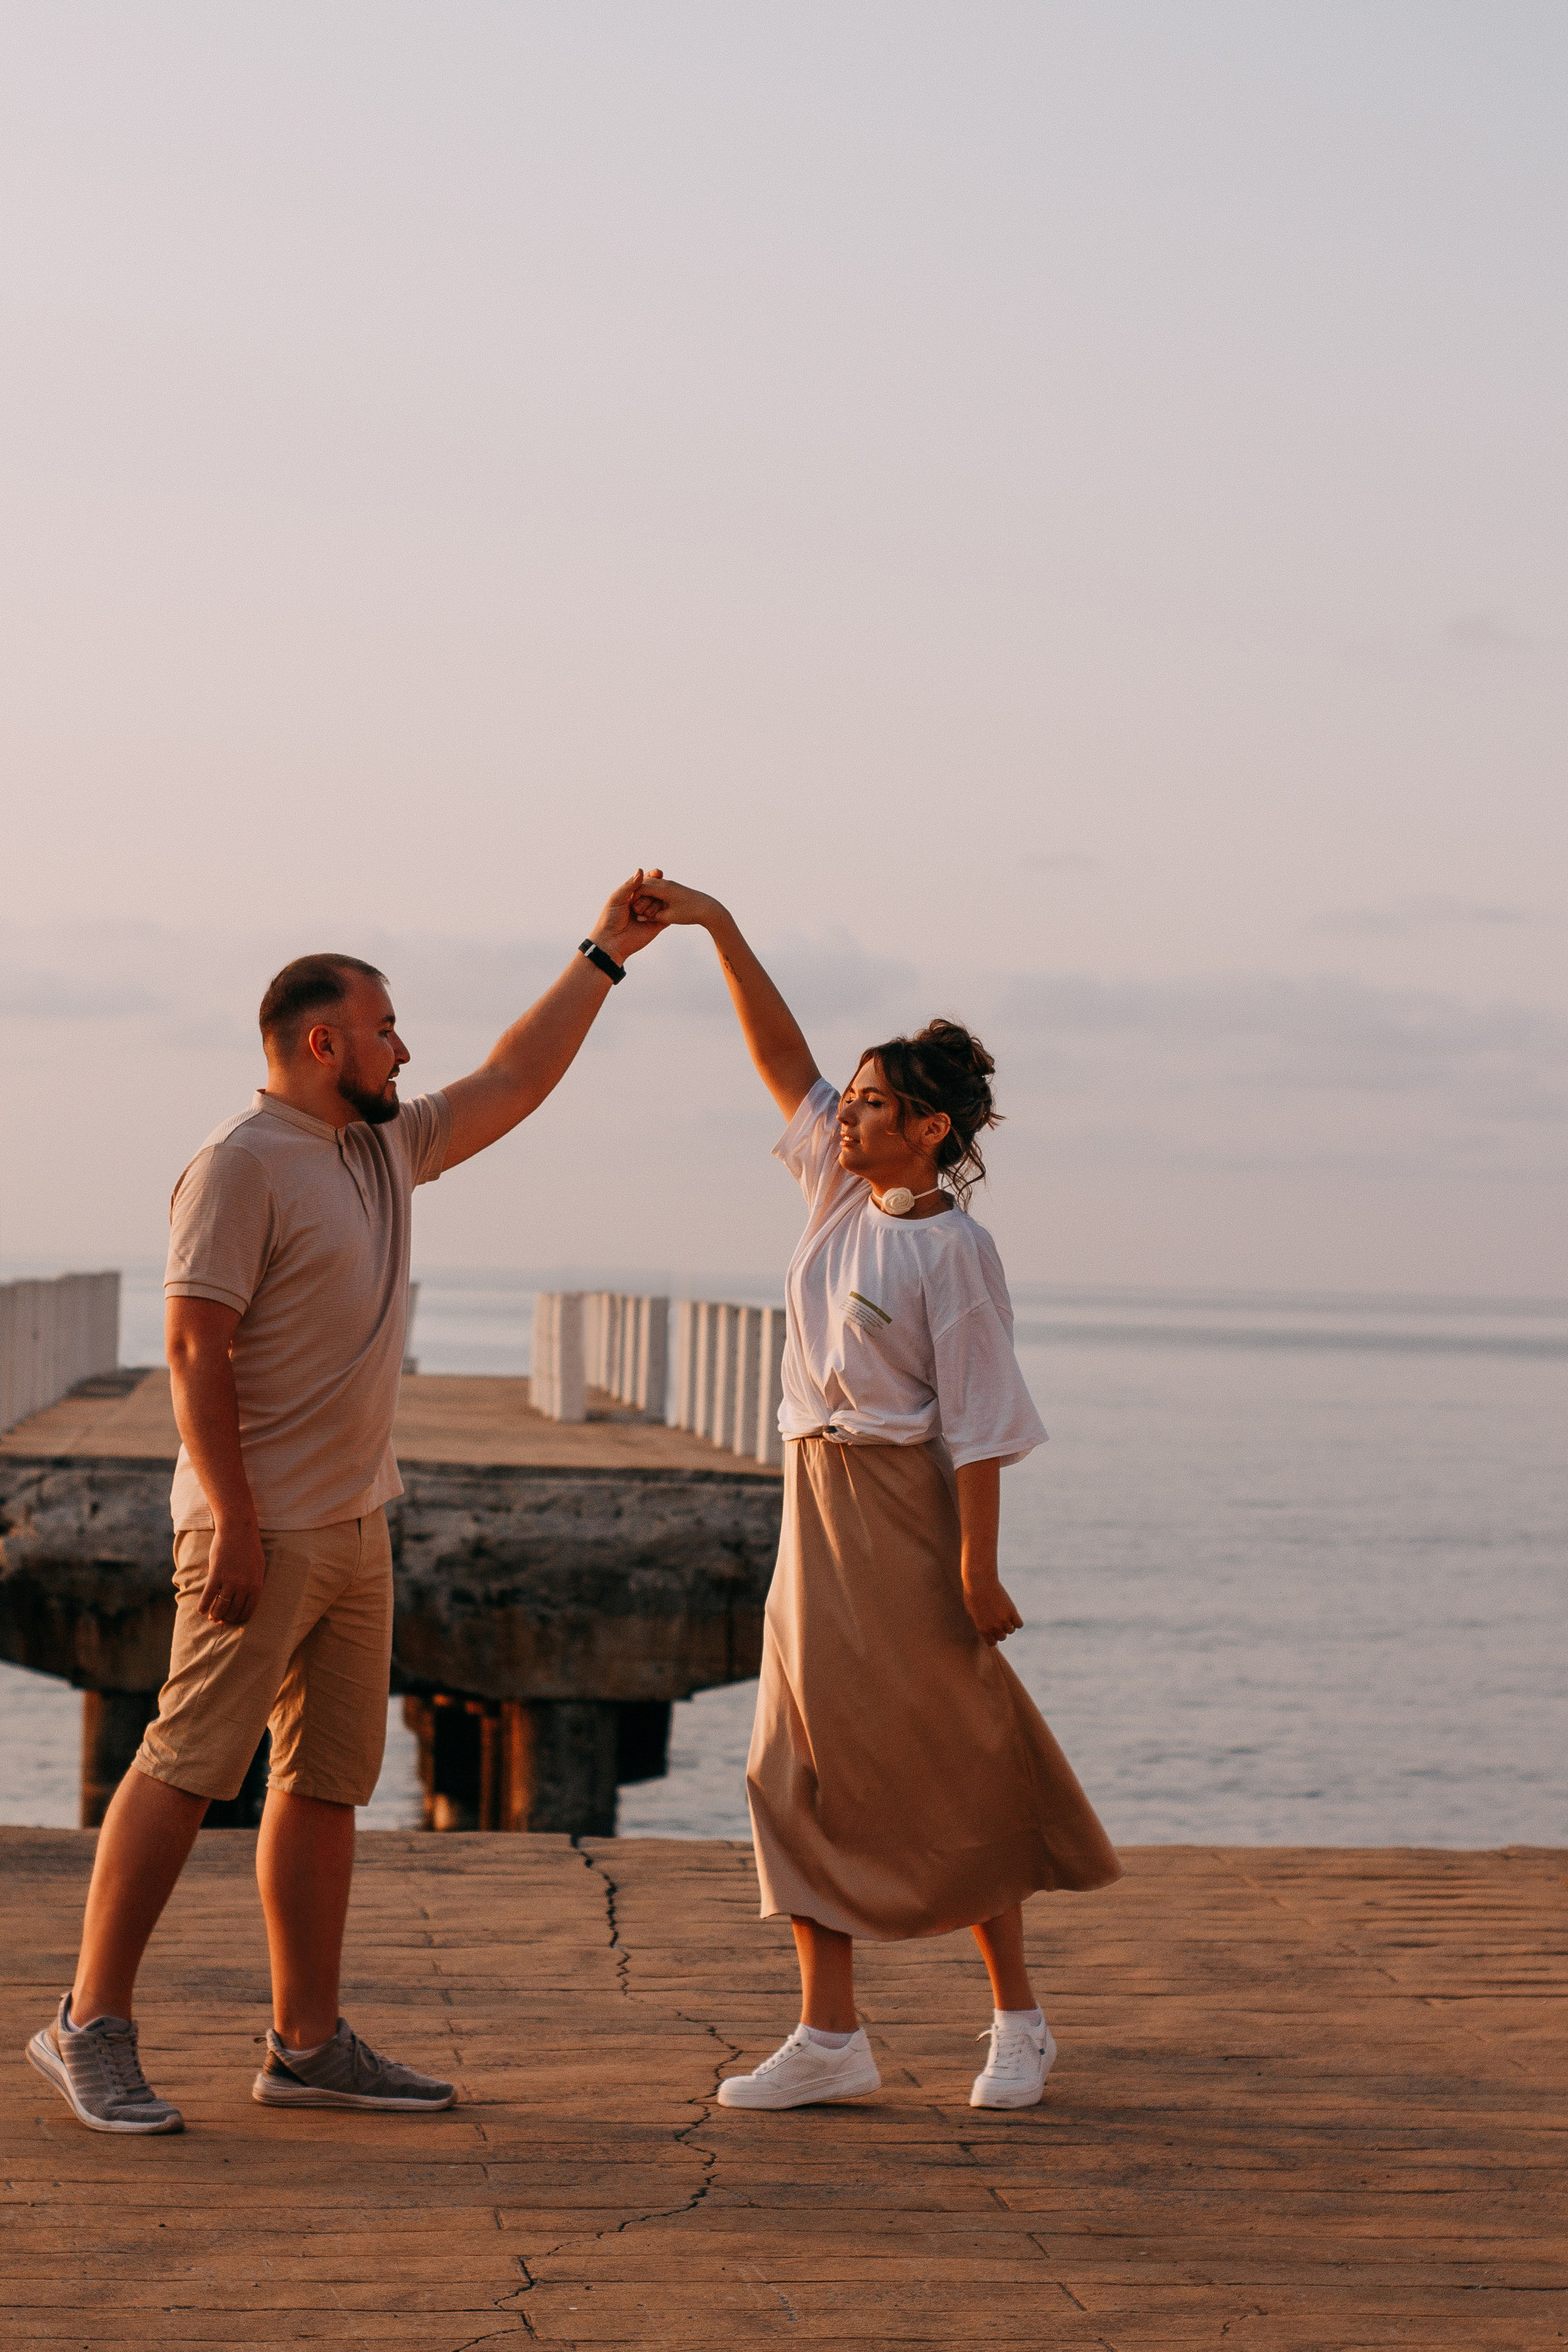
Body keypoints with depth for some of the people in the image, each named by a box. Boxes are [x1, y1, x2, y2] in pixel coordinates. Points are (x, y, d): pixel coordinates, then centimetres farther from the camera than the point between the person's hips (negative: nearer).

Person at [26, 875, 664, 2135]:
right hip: (262, 1529, -9)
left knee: (330, 1783, 9)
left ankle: (308, 2043, 13)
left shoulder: (388, 1148, 15)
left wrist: (605, 956, 22)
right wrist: (233, 1521, -21)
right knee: (188, 1769, -8)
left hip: (356, 1524, 9)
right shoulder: (243, 1164, -11)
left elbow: (514, 1083, 25)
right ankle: (92, 2026, -2)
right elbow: (195, 1346, -16)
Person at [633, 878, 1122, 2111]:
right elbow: (784, 1058, 10)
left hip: (906, 1512, -8)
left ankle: (1018, 2019, 16)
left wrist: (978, 1566, -19)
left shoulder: (952, 1247, -12)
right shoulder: (842, 1192, 8)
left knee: (950, 1765, 1)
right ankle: (831, 2034, 7)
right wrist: (719, 930, 4)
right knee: (809, 1761, 4)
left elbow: (981, 1419, -15)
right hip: (819, 1505, 8)